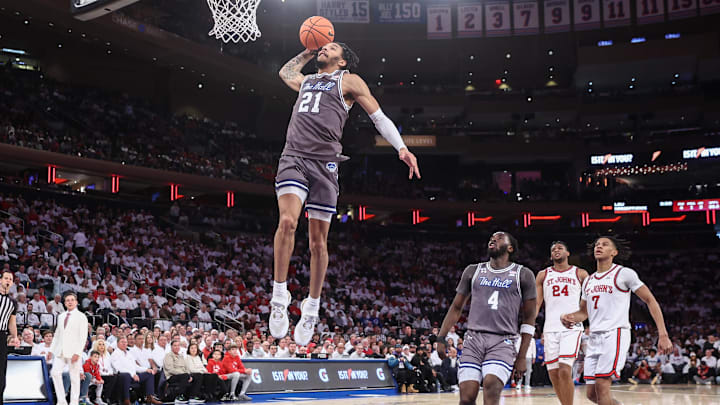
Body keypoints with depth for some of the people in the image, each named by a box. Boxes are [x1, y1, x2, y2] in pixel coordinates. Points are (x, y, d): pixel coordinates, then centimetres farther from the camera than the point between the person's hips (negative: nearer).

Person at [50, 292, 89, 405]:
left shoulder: (81, 317, 0)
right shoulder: (61, 316, 17)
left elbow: (83, 336, -6)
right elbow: (57, 334, 20)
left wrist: (77, 353, -15)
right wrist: (51, 349, 11)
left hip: (73, 352, -5)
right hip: (60, 351, 5)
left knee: (74, 377, -2)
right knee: (55, 372, -9)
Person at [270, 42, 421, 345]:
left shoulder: (348, 81, 13)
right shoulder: (306, 81, 27)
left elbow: (379, 117, 8)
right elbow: (285, 71, 50)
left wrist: (401, 148, -4)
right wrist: (308, 52, 37)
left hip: (324, 162, -2)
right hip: (294, 157, 3)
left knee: (318, 241, 0)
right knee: (287, 221, -22)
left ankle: (312, 309, 13)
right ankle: (279, 296, -12)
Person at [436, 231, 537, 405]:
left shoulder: (523, 275, 6)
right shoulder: (473, 271, 14)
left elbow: (529, 319, 5)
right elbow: (456, 307, 19)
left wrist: (522, 357, 0)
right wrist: (441, 338, 10)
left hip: (503, 341, -3)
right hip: (473, 339, 3)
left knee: (491, 390, -25)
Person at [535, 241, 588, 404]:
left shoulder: (580, 274, 9)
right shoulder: (543, 275, 14)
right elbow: (536, 303, 12)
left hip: (572, 328, -3)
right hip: (550, 329, 3)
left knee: (565, 371, -18)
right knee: (553, 374, 3)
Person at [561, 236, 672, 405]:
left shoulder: (624, 274, -2)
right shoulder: (588, 281, 17)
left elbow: (650, 301, -2)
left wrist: (663, 335, -9)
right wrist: (570, 317, 2)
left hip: (616, 334, -7)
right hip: (594, 338, 7)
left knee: (601, 387, -18)